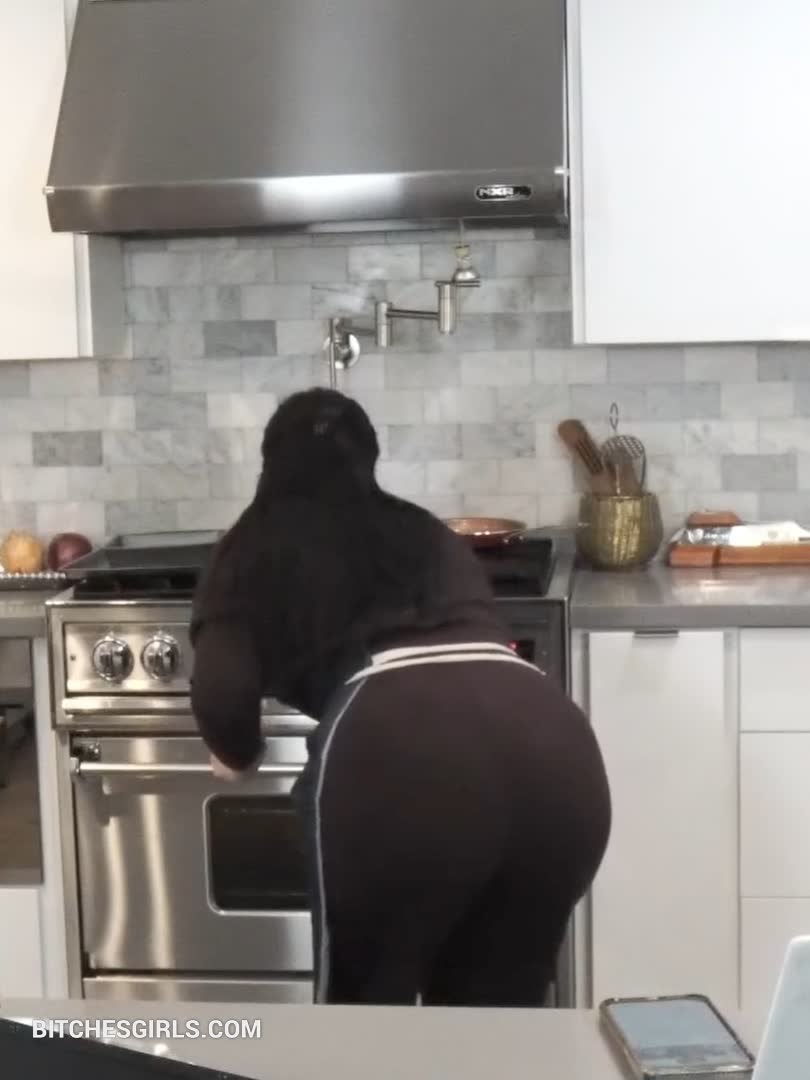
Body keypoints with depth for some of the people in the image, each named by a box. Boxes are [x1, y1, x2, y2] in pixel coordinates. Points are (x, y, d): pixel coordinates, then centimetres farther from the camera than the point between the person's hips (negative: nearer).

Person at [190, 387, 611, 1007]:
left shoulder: (262, 545, 23)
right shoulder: (430, 535, 35)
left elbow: (221, 691, 7)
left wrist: (237, 755, 29)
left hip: (401, 744, -4)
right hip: (554, 743, 5)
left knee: (365, 1002, 21)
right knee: (496, 1005, 26)